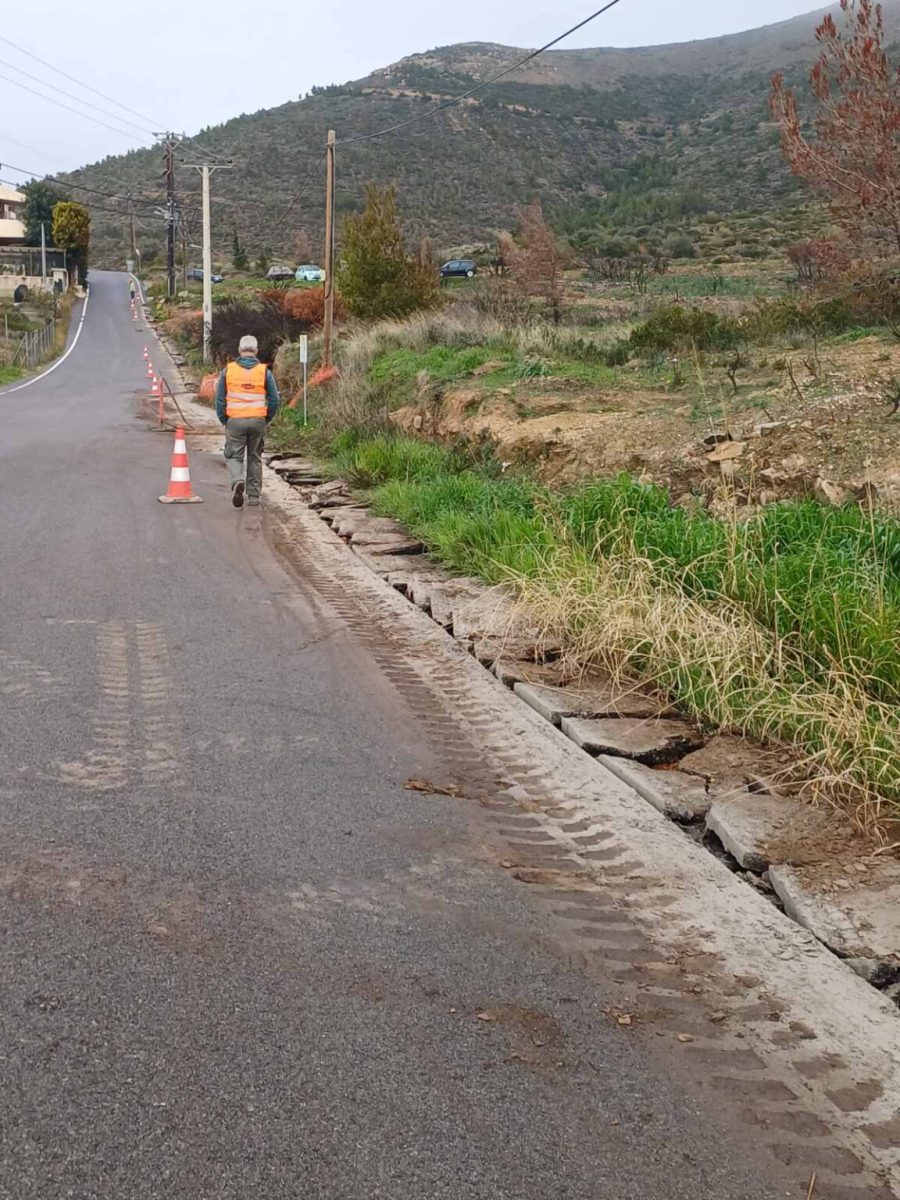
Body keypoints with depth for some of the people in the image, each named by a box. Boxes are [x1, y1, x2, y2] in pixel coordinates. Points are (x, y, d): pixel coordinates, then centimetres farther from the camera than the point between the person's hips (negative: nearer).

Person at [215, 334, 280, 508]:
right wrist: (267, 419, 13)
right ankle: (254, 495, 16)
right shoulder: (264, 372, 1)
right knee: (255, 458, 13)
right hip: (258, 421, 1)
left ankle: (238, 481, -22)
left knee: (234, 456, 6)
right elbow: (275, 399, 0)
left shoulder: (227, 370, 1)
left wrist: (224, 420, 11)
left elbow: (220, 399, 1)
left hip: (235, 421, -1)